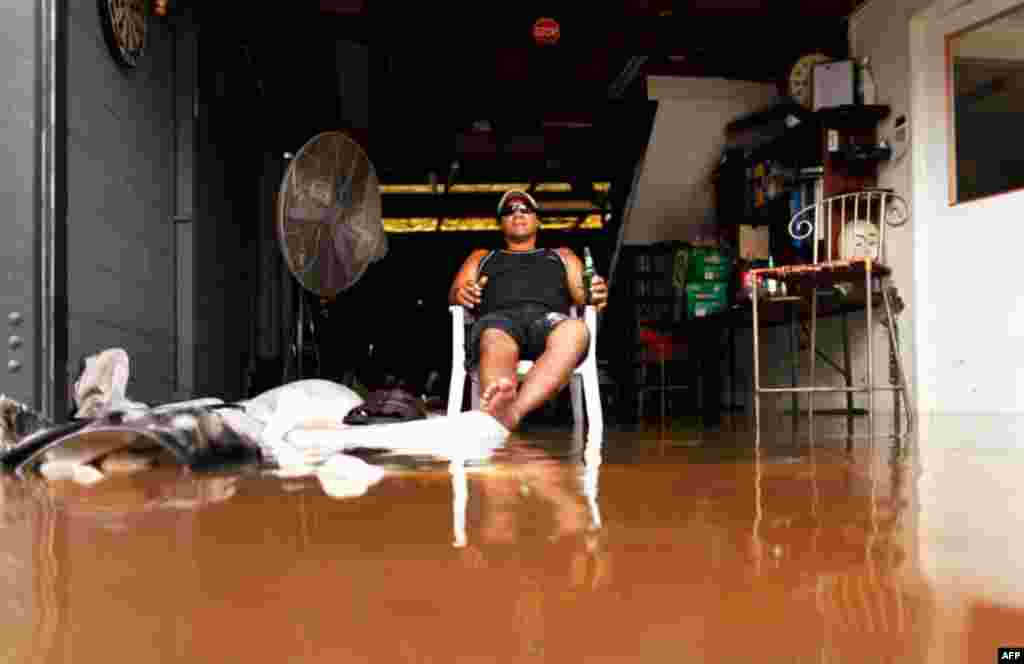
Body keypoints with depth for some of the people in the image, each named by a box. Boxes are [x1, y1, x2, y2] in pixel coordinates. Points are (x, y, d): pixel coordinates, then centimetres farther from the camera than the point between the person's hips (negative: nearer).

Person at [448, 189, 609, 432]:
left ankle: (509, 413, -63)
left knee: (575, 330, -40)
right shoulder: (481, 257, 38)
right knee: (496, 343, -41)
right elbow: (454, 294, 22)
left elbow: (582, 296, 22)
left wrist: (596, 296, -4)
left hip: (548, 319, 0)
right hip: (498, 318, 0)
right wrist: (460, 294, -4)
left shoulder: (562, 256, 39)